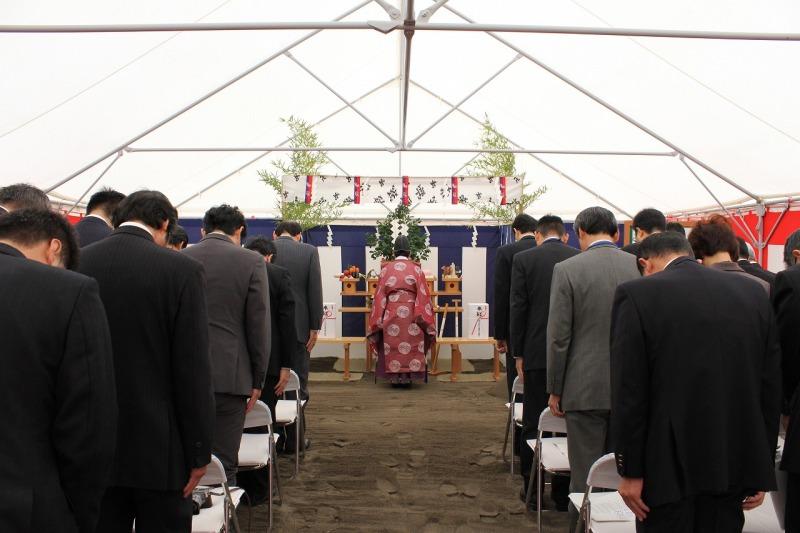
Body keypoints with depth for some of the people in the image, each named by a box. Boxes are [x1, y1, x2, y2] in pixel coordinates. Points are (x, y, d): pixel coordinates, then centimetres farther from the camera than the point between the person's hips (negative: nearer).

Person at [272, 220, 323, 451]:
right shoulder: (309, 252, -3)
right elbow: (315, 291, -6)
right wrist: (314, 328, -1)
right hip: (297, 327, -1)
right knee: (297, 385, 7)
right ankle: (294, 439, 11)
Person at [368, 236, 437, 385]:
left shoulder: (386, 269, 3)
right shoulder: (416, 269, 1)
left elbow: (379, 295, 3)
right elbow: (423, 295, -1)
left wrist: (379, 320, 7)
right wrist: (424, 319, 2)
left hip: (391, 313, 1)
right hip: (410, 314, -1)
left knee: (393, 345, 9)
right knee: (411, 345, 7)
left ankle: (394, 376, 10)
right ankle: (408, 376, 8)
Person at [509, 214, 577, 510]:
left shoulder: (524, 259, -4)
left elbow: (518, 308, -5)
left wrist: (518, 353, 2)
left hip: (537, 352, -1)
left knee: (533, 423, 8)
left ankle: (532, 489, 15)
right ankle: (564, 492, 16)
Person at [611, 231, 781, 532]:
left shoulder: (636, 295, -8)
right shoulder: (754, 294, 5)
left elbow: (628, 391, -11)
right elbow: (771, 388, 7)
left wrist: (630, 471, -4)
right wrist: (761, 471, 13)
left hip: (668, 468, -4)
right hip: (734, 466, 4)